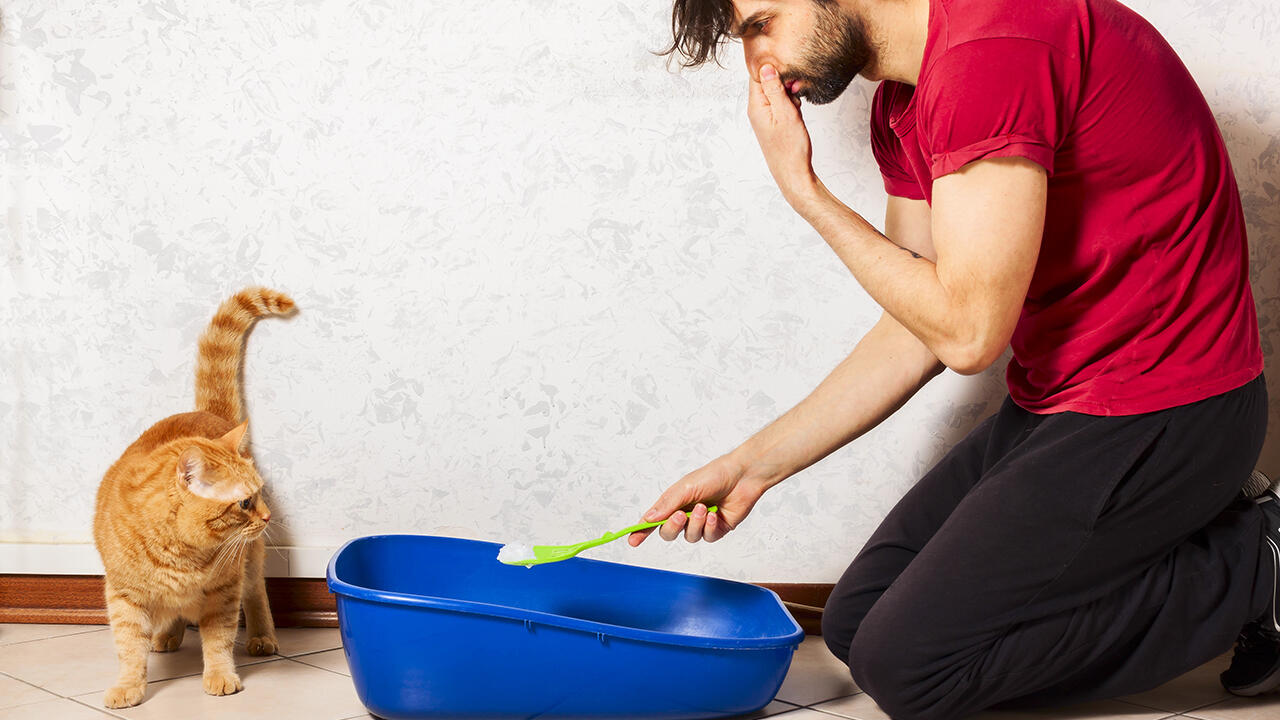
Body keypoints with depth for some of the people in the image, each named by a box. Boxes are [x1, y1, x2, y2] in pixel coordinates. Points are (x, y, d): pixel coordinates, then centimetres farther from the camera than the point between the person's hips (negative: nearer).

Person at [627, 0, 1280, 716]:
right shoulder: (903, 103, 8)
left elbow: (966, 333, -24)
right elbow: (916, 335, 11)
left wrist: (803, 190, -13)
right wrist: (752, 466, 5)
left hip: (1160, 415, -10)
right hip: (1054, 405, 10)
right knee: (855, 623, 10)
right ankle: (1184, 535, 11)